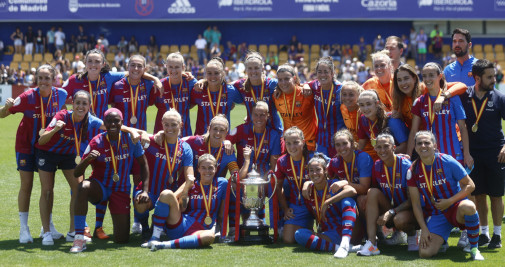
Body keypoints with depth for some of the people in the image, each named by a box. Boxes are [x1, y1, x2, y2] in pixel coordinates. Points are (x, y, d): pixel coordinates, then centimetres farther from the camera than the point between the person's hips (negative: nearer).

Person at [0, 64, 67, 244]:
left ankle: (48, 226, 22)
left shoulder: (60, 95, -11)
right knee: (26, 185, -2)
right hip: (26, 145, -3)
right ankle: (23, 229, 5)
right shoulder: (28, 97, -19)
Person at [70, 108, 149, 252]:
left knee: (122, 239, -4)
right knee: (83, 187, -40)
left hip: (121, 191, 1)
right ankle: (79, 238, -35)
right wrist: (87, 159, -36)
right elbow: (76, 173, -14)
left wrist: (145, 191, -6)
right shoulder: (97, 142, -12)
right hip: (100, 187, -1)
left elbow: (143, 164, 5)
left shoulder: (130, 139, -7)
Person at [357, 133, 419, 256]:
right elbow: (375, 196, 6)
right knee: (372, 192, -22)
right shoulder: (377, 166, -2)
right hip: (388, 212, 5)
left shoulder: (405, 165, -16)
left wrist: (391, 212, -23)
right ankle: (371, 243, -27)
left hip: (408, 210, -5)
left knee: (400, 219, -39)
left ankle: (412, 234, 2)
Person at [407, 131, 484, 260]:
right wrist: (424, 229, -7)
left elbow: (470, 185, -6)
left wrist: (449, 201, -16)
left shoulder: (448, 162, -10)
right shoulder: (413, 171, -3)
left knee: (468, 207, -40)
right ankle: (441, 240, 18)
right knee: (425, 253, -19)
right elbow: (416, 204, 0)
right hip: (435, 214, 2)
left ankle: (474, 248, -18)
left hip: (456, 208, -2)